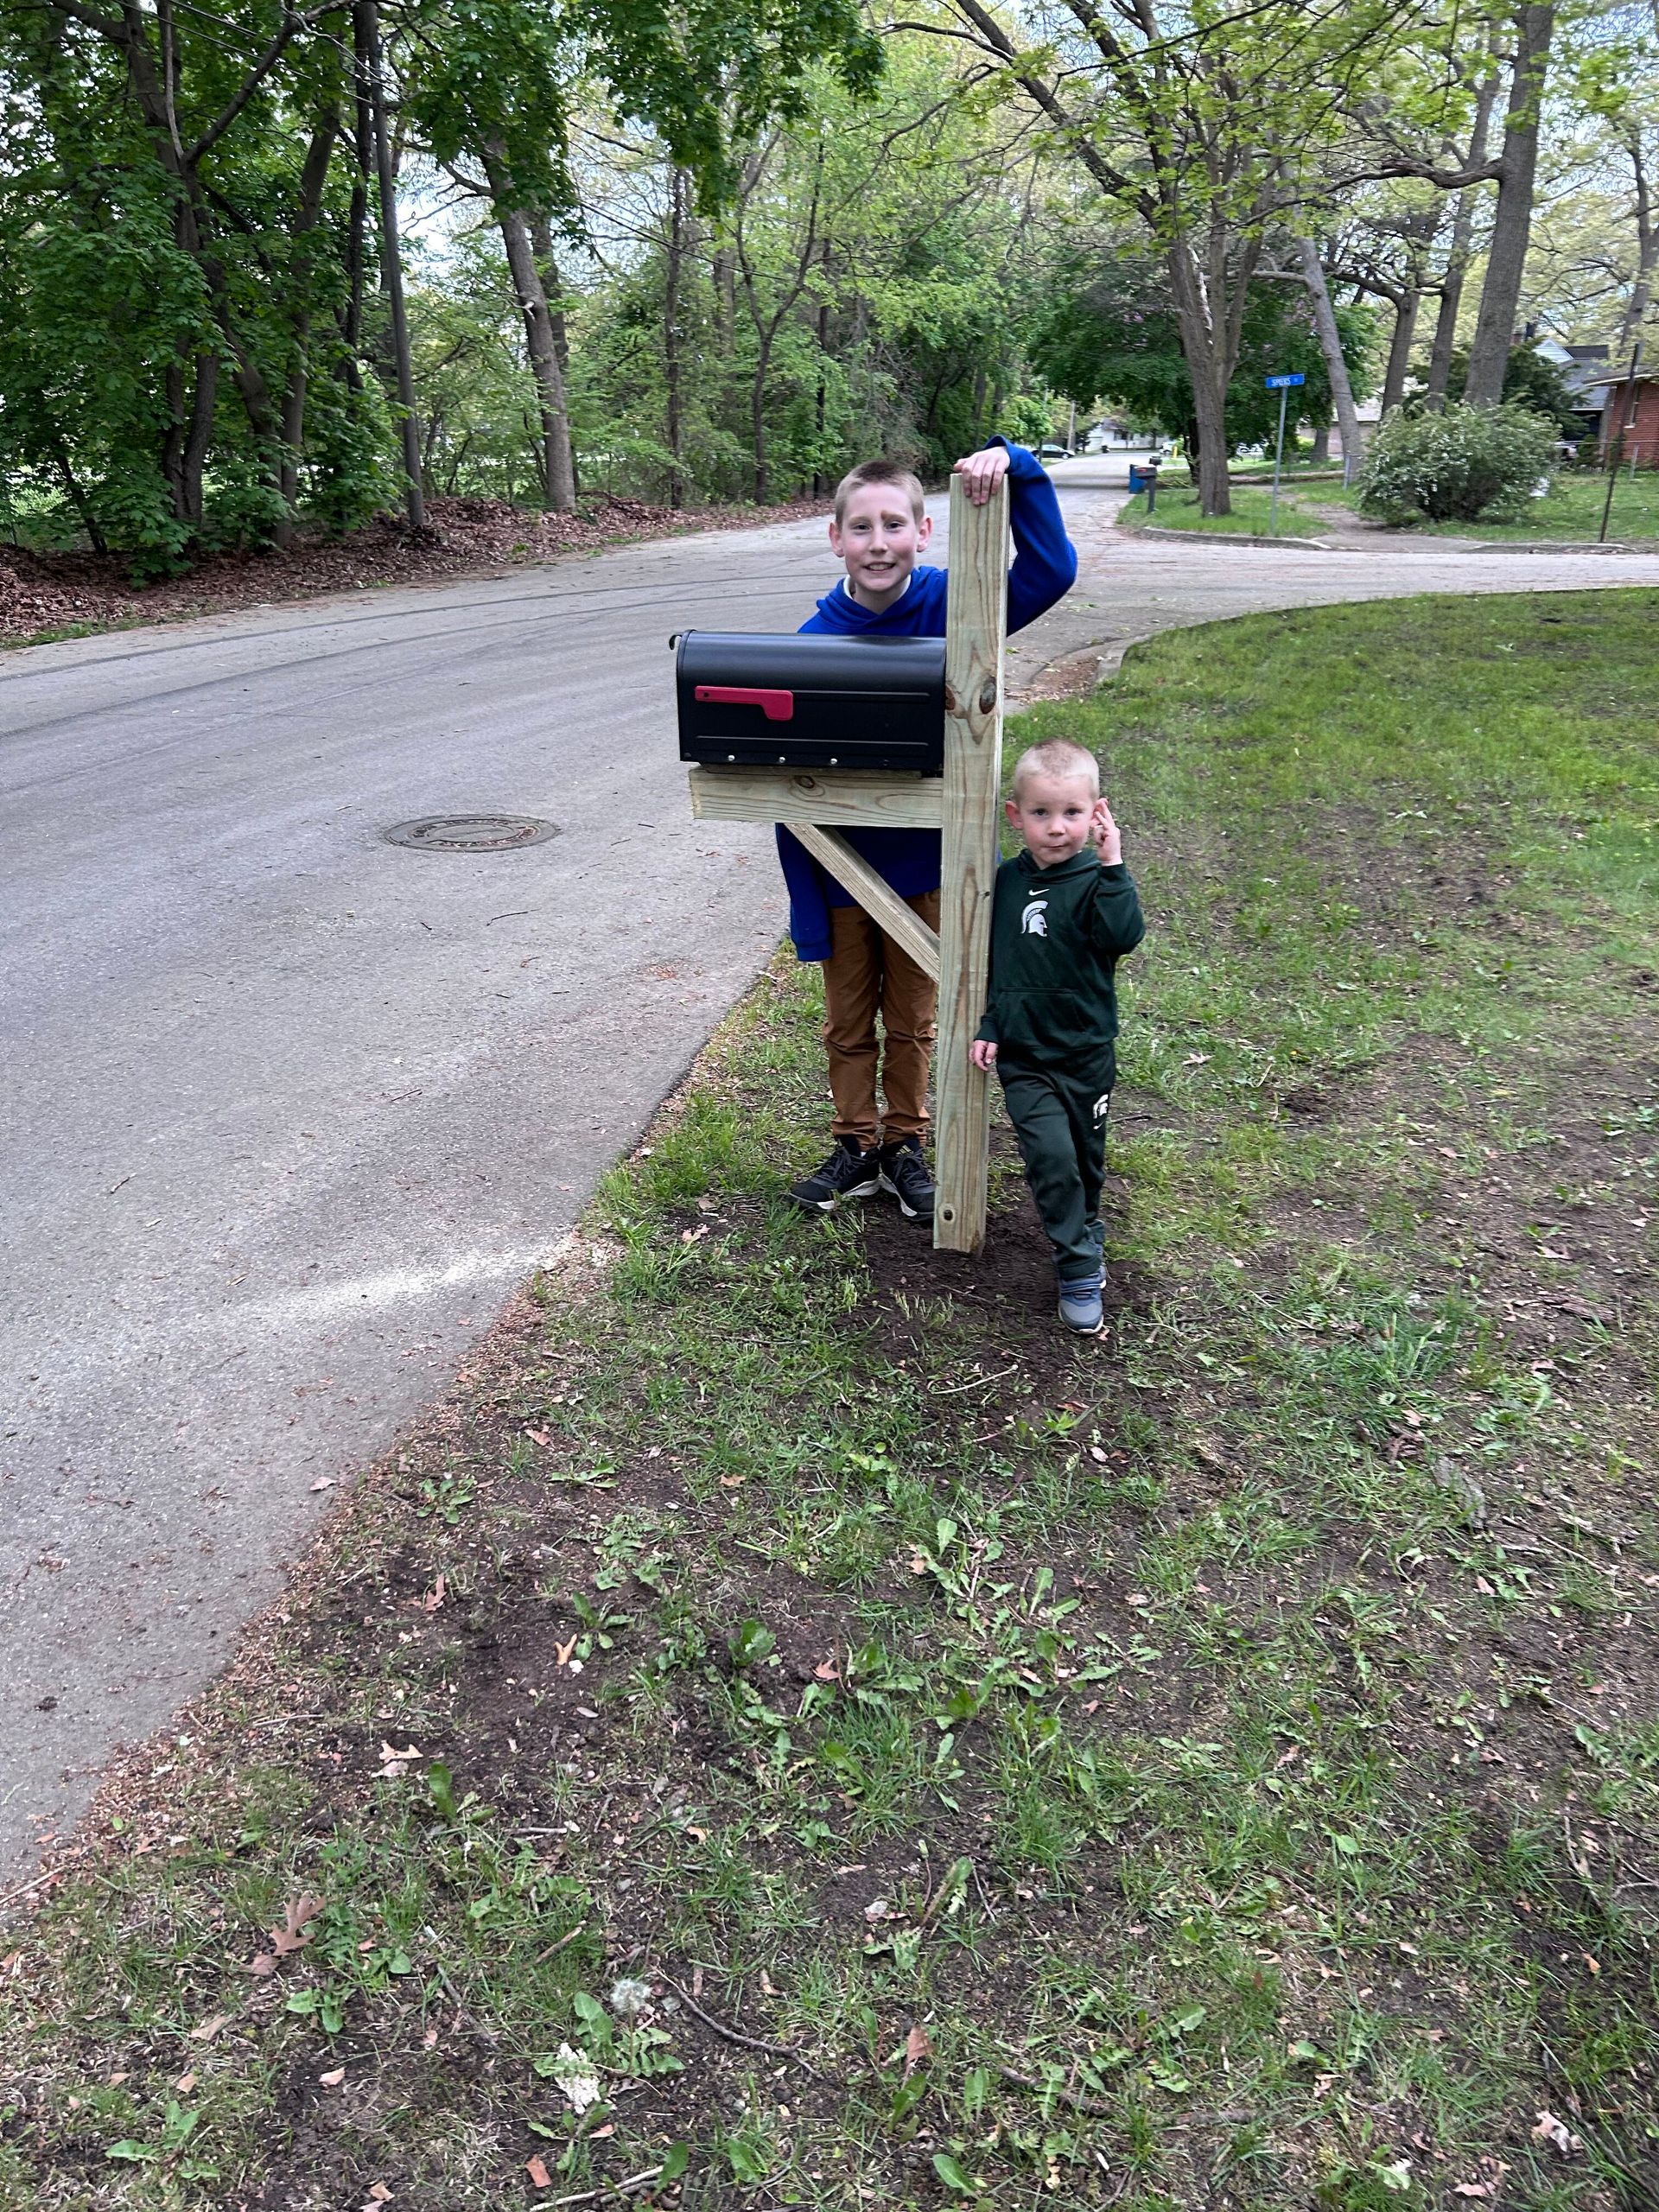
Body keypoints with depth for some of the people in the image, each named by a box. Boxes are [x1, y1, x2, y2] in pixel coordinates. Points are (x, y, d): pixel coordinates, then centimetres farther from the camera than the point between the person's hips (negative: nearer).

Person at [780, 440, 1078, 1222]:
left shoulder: (952, 604, -12)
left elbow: (1052, 572, -25)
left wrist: (1011, 465, -36)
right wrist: (807, 909, -9)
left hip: (923, 867, 0)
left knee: (912, 1023, 17)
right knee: (848, 1025, 16)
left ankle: (905, 1146, 35)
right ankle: (855, 1148, 35)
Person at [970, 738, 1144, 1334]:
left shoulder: (1095, 881, -10)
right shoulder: (1008, 881, 1)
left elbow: (1124, 936, -30)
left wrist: (1112, 866, -33)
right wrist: (990, 1027, 7)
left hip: (1086, 1051, -1)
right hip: (1024, 1056, 1)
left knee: (1086, 1157, 15)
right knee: (1052, 1154, -14)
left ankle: (1084, 1233, 42)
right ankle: (1080, 1269, -2)